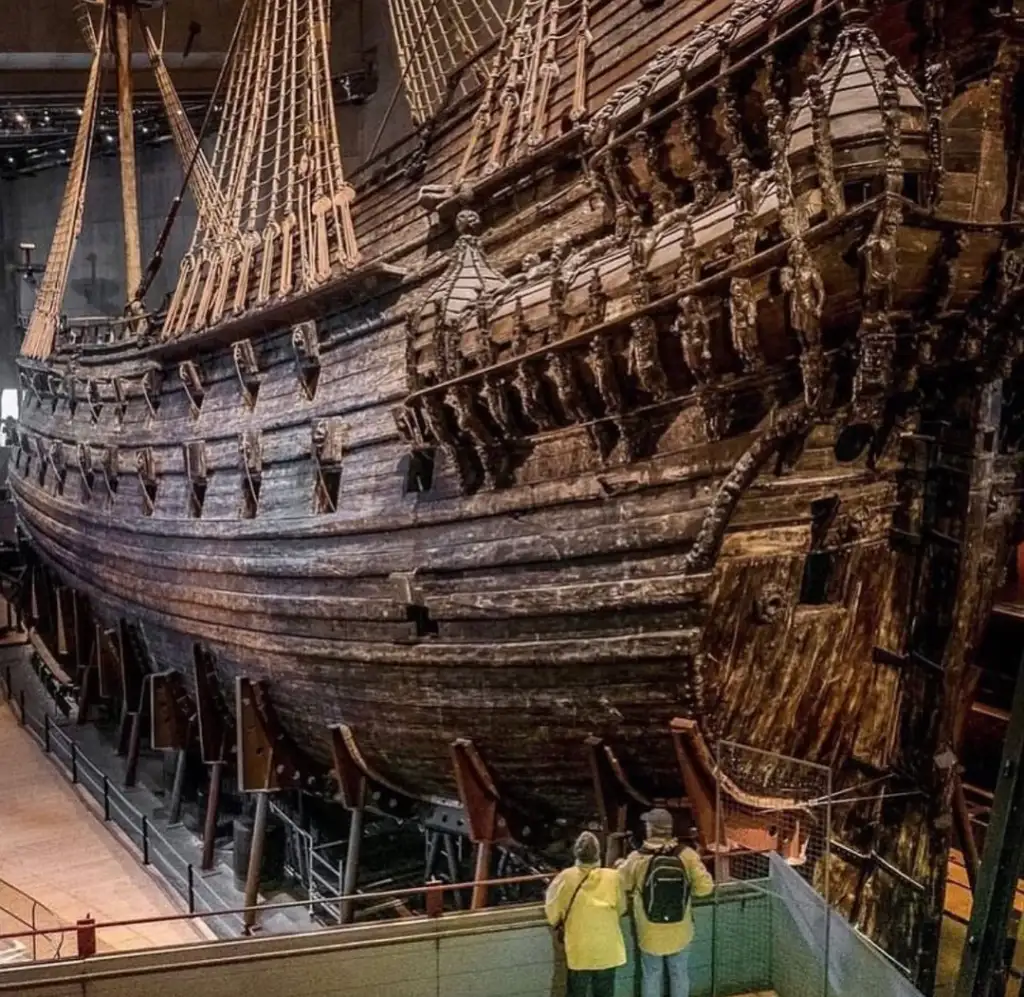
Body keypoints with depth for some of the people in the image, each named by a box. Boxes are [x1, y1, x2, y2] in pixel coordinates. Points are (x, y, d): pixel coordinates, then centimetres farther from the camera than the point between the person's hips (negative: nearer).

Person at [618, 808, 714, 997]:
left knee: (652, 976, 17)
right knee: (679, 974, 21)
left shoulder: (637, 859, -18)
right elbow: (705, 887, -14)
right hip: (679, 931, 1)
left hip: (650, 933, -1)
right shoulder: (687, 855, -16)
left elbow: (619, 887, -5)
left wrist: (622, 866, 14)